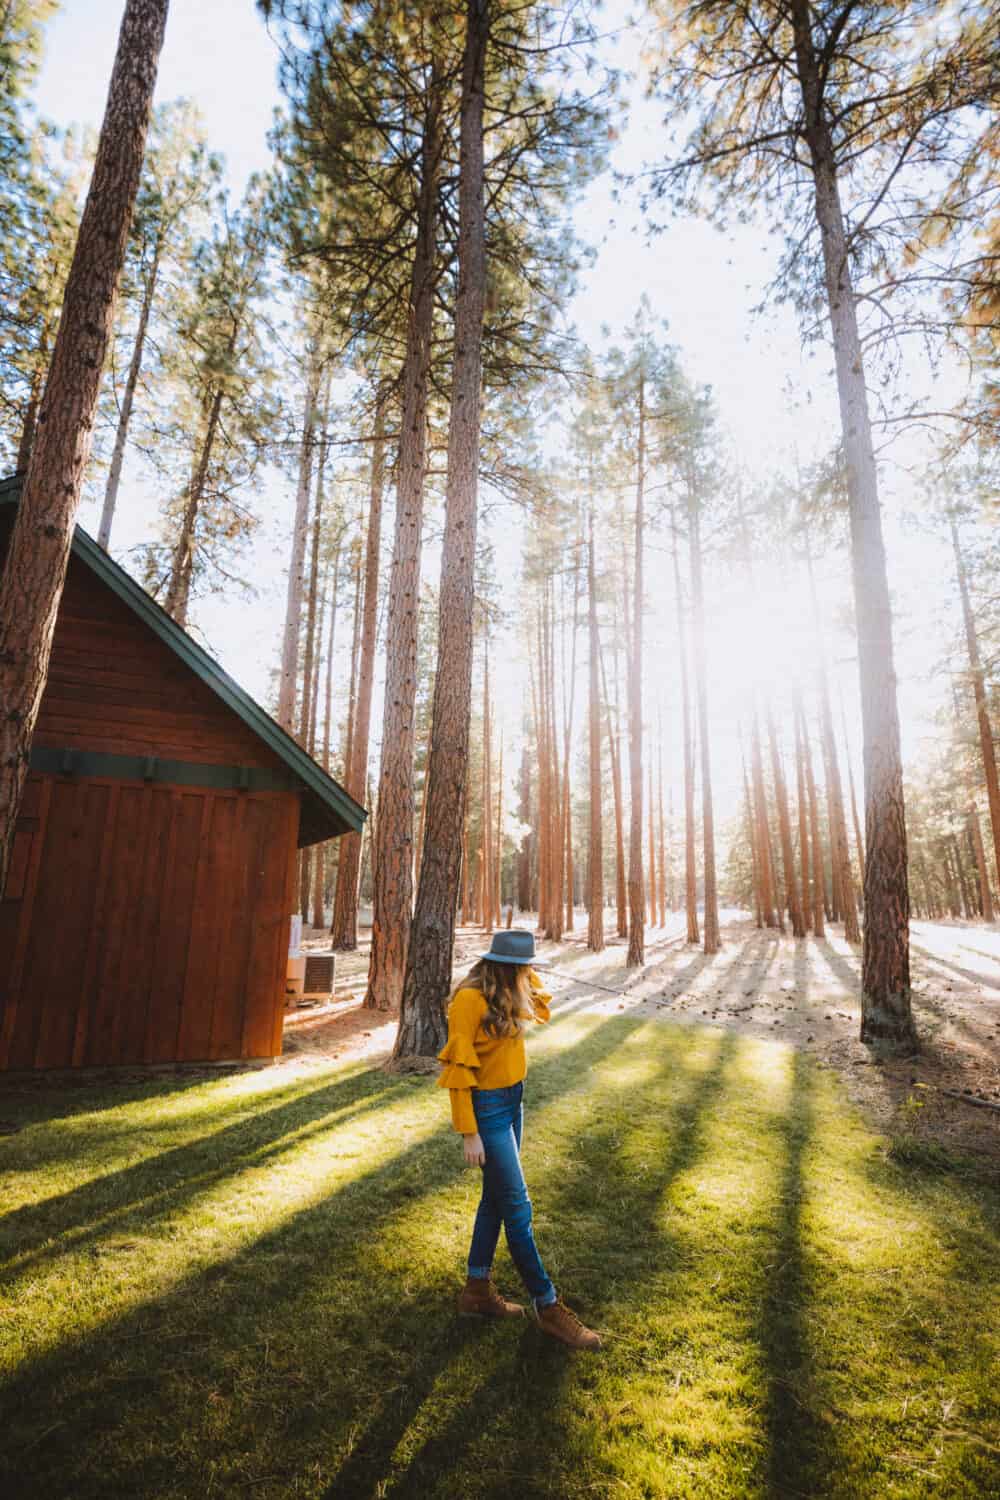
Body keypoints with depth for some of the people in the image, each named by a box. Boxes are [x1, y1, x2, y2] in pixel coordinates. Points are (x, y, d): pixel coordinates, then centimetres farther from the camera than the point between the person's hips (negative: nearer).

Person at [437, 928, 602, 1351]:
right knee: (517, 1208, 3)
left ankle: (477, 1290, 34)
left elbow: (541, 1006, 21)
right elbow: (458, 1070, -20)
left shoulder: (508, 996, 2)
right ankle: (548, 1307, 18)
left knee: (496, 1199, 18)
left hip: (513, 1102, 9)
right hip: (488, 1109, -9)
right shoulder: (471, 999, -23)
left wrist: (529, 977, 4)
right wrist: (469, 1134, -17)